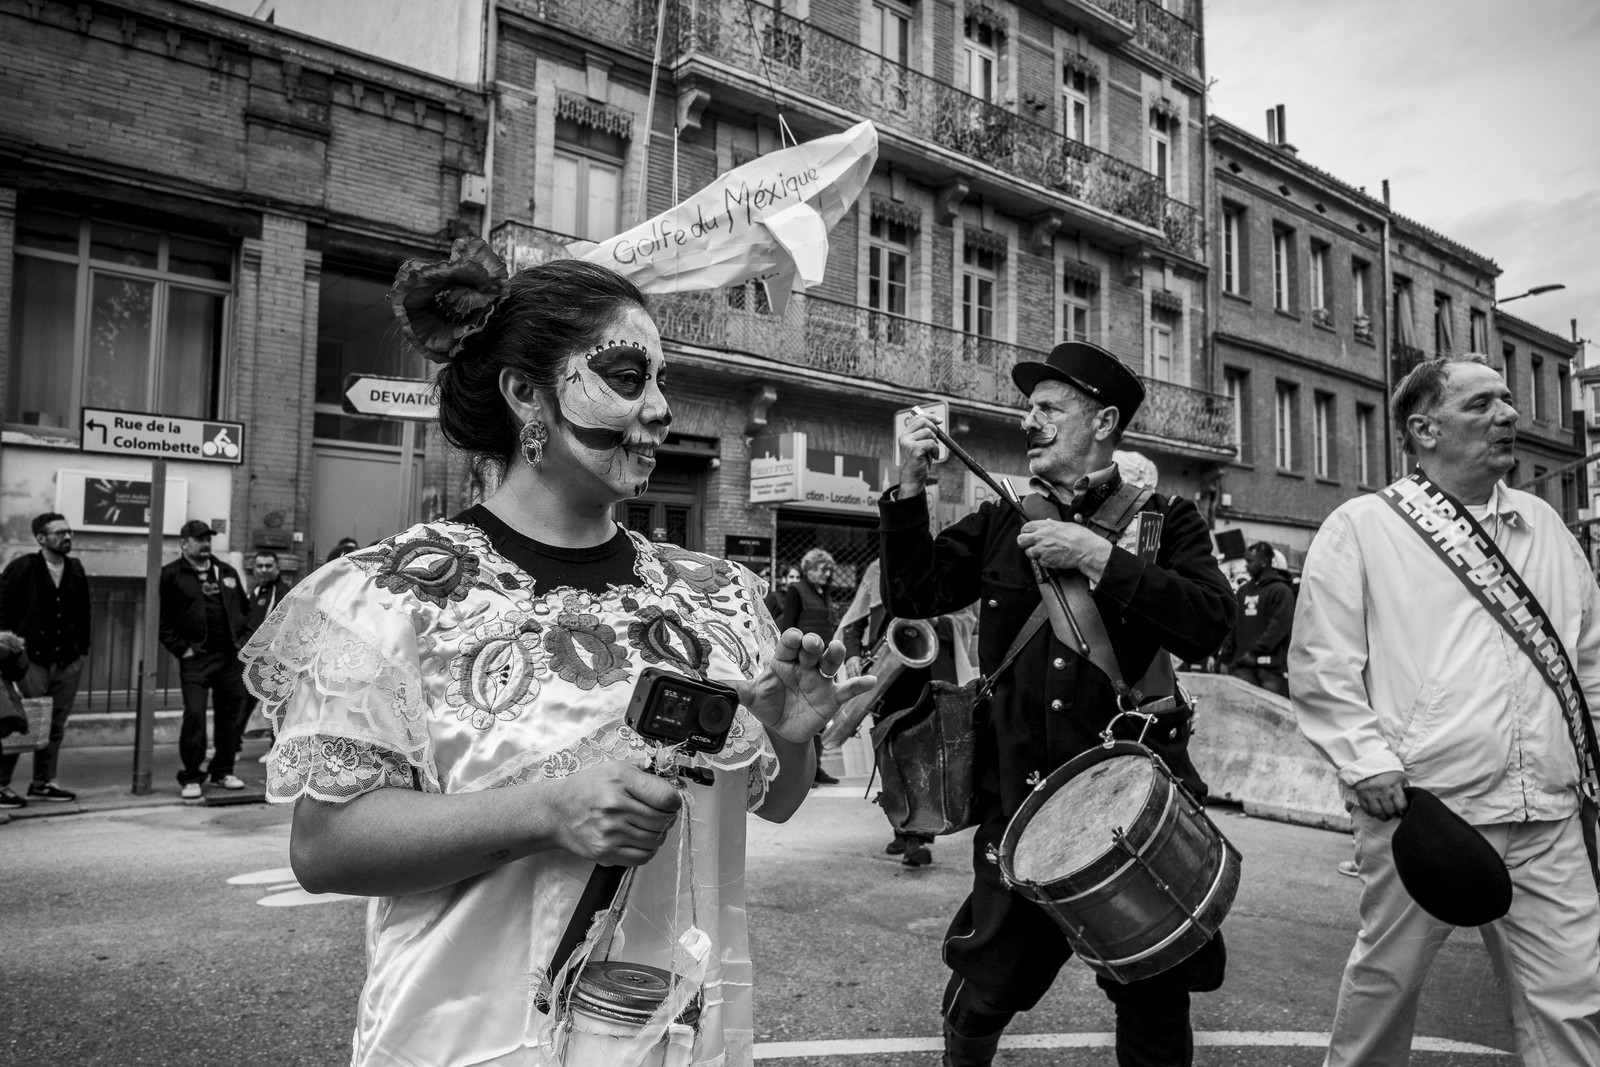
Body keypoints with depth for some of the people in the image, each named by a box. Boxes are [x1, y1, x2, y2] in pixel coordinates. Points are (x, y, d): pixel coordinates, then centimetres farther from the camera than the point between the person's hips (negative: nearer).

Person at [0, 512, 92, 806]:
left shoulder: (76, 570, 9)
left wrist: (82, 647, 9)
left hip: (69, 662, 5)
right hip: (32, 659, -5)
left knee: (56, 726, 9)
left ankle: (43, 782, 19)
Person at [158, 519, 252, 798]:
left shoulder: (227, 572, 14)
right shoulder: (171, 575, -1)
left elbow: (245, 607, 22)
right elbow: (163, 620, -3)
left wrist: (243, 637, 11)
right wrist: (181, 648, -10)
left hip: (230, 657, 5)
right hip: (195, 659, -5)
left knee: (229, 714, 9)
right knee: (194, 715, -10)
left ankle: (223, 771, 22)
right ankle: (191, 778, 1)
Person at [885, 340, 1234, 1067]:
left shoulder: (1164, 520, 1)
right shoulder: (1001, 521, 7)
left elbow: (1209, 625, -14)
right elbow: (912, 596, -1)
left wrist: (1100, 558, -20)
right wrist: (910, 486, -9)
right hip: (1021, 799, 2)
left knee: (1155, 1005, 14)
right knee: (983, 991, 13)